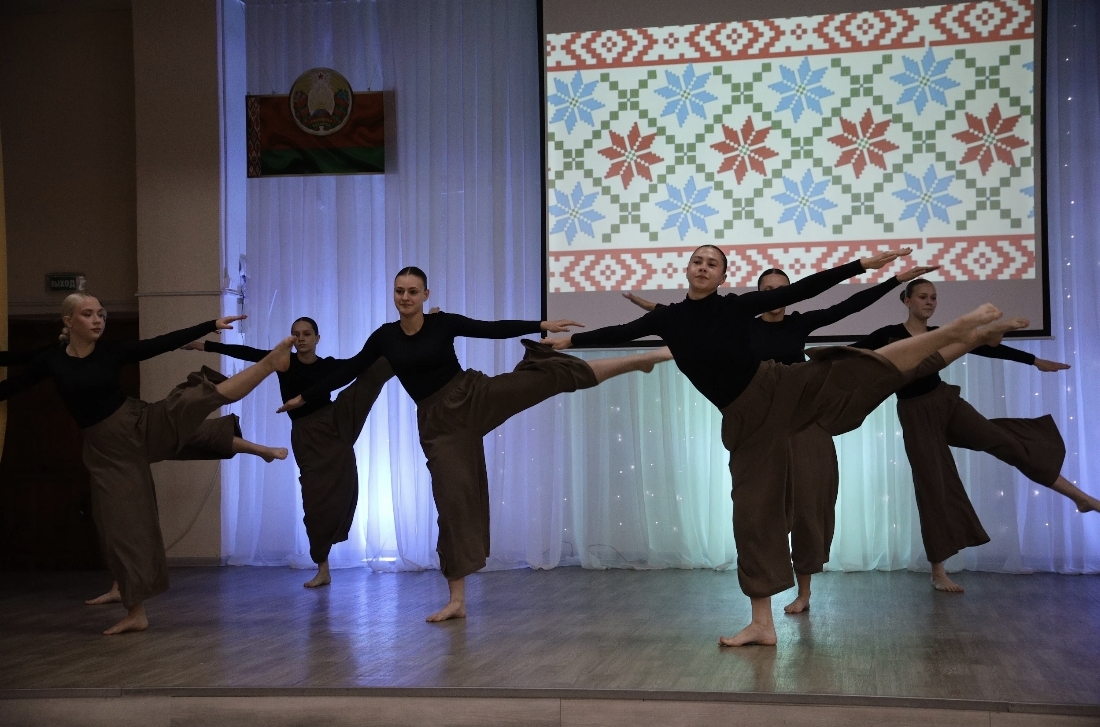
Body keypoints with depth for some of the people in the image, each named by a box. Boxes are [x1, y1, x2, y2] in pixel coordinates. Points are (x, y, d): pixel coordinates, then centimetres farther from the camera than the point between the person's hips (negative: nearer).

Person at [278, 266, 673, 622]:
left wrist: (542, 325, -13)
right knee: (453, 499, -2)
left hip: (474, 396, -1)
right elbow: (349, 371, 11)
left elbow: (494, 328, -5)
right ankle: (457, 599, 3)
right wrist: (304, 397, 14)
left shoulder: (444, 323, -2)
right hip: (438, 422, 1)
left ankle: (641, 359, -12)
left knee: (548, 373, -16)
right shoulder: (384, 336, 3)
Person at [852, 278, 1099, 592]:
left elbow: (987, 348, 10)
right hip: (916, 415, -4)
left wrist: (1035, 360, 12)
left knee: (1006, 441, -11)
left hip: (948, 402, 4)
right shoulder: (890, 335, -6)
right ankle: (938, 572, 4)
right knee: (933, 486, -4)